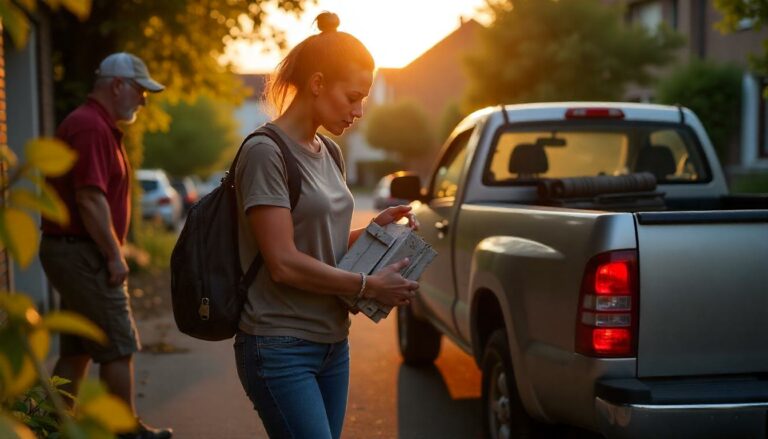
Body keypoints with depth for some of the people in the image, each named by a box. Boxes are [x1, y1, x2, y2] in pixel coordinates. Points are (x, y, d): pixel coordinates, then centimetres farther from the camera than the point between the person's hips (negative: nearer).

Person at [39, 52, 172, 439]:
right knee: (119, 348, -2)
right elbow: (90, 200, -23)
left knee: (77, 349, 14)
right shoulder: (91, 127, -16)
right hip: (83, 252, -11)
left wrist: (114, 250, 18)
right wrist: (114, 255, -17)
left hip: (70, 251, 11)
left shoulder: (95, 125, 18)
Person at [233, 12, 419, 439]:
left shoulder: (324, 152, 12)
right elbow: (284, 263, -18)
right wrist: (370, 286, -13)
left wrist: (373, 229, 1)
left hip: (333, 342, 8)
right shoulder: (266, 152, -13)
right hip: (281, 349, -8)